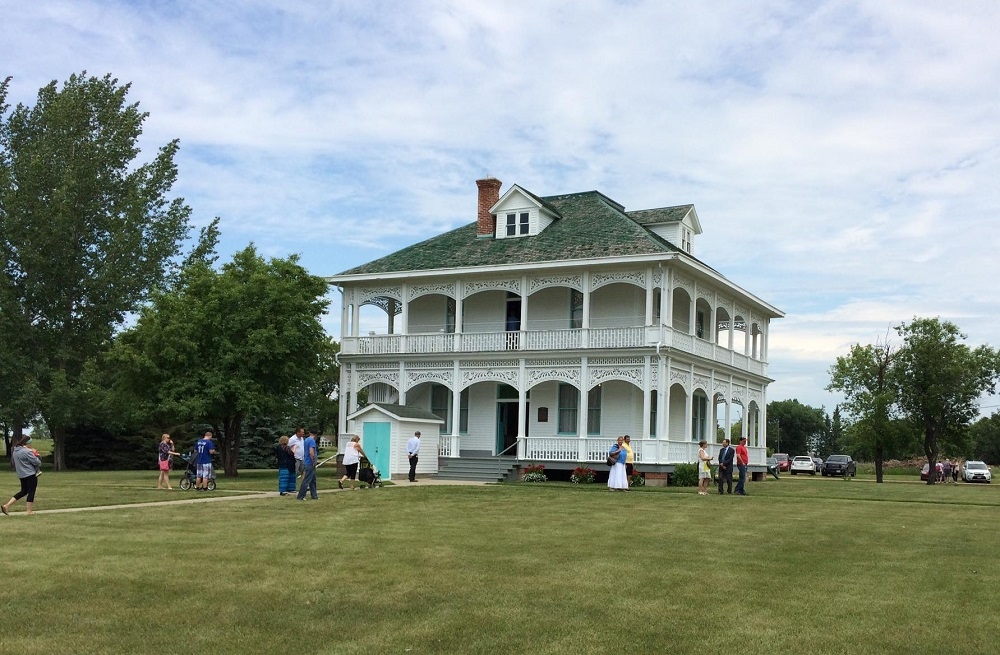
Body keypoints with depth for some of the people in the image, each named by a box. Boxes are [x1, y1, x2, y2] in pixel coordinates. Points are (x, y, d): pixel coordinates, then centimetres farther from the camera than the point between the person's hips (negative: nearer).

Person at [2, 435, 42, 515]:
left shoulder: (15, 451, 7)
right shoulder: (27, 452, -20)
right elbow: (36, 462, -16)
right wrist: (36, 456, 5)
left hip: (21, 475, 8)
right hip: (30, 474, -8)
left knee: (23, 491, 18)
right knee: (31, 492, 2)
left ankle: (6, 505, 11)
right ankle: (29, 511, 7)